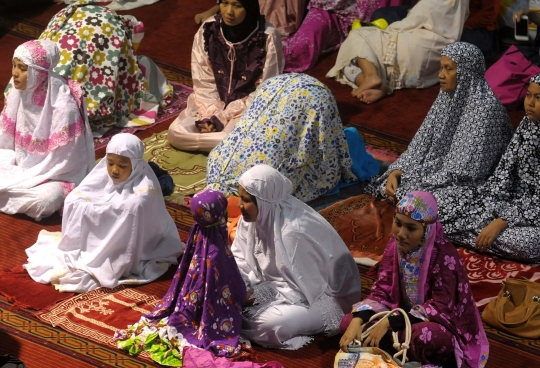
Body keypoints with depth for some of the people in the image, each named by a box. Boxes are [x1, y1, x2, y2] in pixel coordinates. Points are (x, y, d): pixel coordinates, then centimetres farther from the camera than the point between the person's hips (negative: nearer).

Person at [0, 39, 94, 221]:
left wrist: (18, 181, -21)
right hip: (23, 164, 5)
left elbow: (59, 162, -22)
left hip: (57, 175, -5)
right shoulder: (19, 92, -7)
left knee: (43, 200, -35)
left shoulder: (63, 106, -27)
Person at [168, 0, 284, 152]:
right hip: (213, 103, 4)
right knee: (176, 132, -18)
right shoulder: (208, 30, -8)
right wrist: (208, 117, -19)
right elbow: (203, 82, -2)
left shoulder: (268, 37, -18)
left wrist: (222, 118, -18)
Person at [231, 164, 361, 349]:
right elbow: (240, 259, 2)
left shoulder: (294, 232, -33)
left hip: (320, 296, -8)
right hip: (280, 284, 8)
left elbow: (305, 290, -29)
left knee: (269, 323, -33)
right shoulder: (253, 216, -9)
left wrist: (256, 295, -26)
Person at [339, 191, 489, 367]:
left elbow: (440, 308, -26)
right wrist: (357, 320, -24)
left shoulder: (444, 256, -23)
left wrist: (389, 323, -30)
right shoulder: (395, 246, -4)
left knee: (422, 335, -40)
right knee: (348, 321, -9)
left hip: (440, 326, -7)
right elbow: (382, 291, -5)